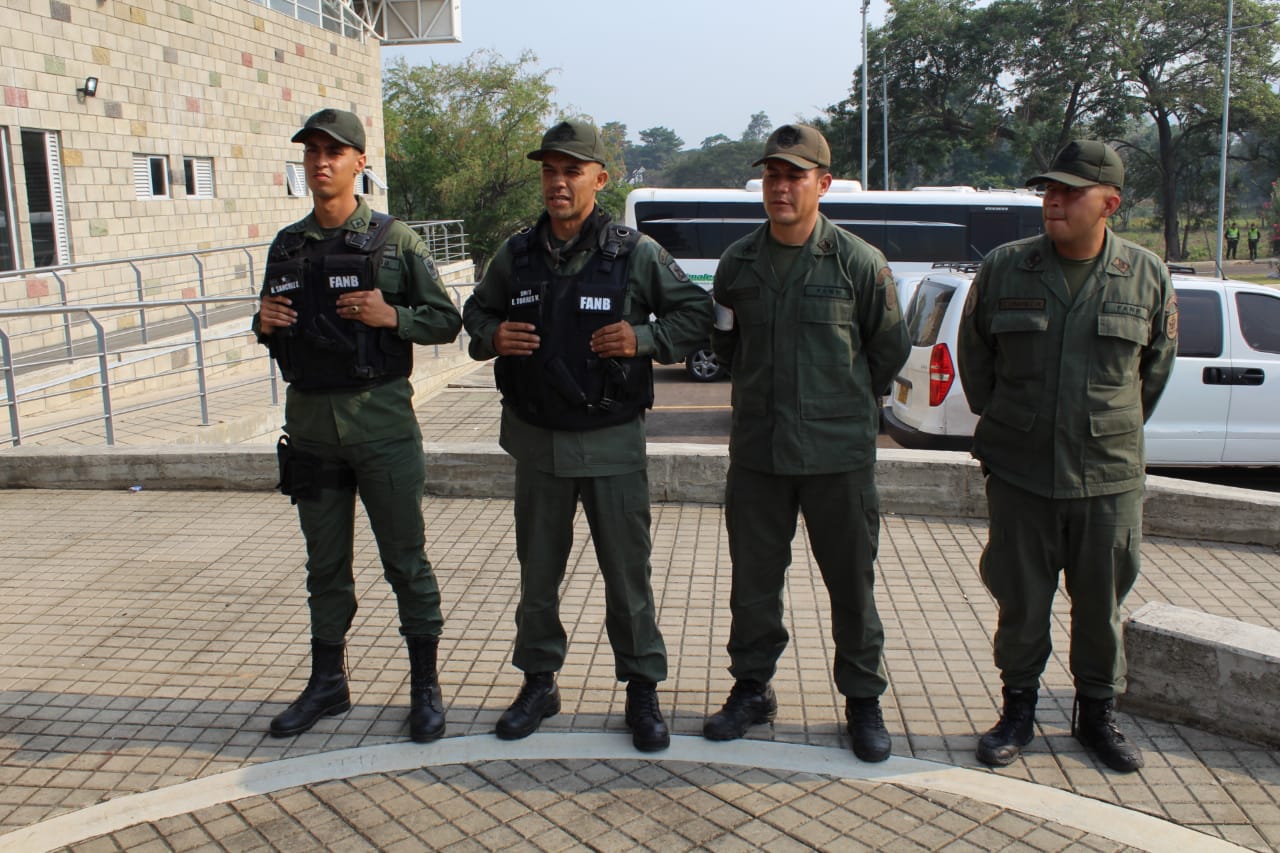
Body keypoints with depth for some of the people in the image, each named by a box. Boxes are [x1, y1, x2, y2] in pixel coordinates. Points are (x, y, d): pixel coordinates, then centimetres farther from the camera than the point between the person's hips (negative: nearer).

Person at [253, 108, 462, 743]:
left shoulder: (394, 240, -2)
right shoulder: (286, 246, 10)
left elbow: (446, 321, -2)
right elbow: (274, 330, 19)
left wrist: (392, 316, -19)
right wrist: (264, 324, -3)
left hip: (380, 418, -4)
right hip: (311, 421, 4)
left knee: (405, 560, 3)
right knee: (325, 564, 14)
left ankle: (425, 687, 15)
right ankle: (327, 683, 28)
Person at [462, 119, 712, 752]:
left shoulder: (635, 253, -6)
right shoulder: (517, 254, 3)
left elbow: (696, 311, 1)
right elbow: (476, 313, 17)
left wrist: (645, 338, -16)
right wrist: (492, 337, -6)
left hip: (611, 440, -3)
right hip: (537, 438, 3)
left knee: (627, 571, 4)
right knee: (537, 570, 14)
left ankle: (643, 689, 20)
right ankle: (538, 682, 30)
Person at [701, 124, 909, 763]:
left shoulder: (860, 263, -6)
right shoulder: (737, 263, 4)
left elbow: (889, 349, 6)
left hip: (838, 452, -3)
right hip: (756, 450, 3)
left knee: (851, 582, 7)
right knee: (753, 577, 12)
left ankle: (863, 698, 23)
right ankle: (752, 687, 29)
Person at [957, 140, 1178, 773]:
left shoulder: (1147, 276, 1)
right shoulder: (1004, 268, -1)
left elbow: (1156, 365, 14)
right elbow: (974, 353, 11)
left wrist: (1116, 430, 14)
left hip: (1108, 477, 1)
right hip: (1019, 473, 0)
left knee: (1101, 604, 11)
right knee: (1021, 601, 8)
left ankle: (1097, 713, 30)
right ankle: (1018, 710, 26)